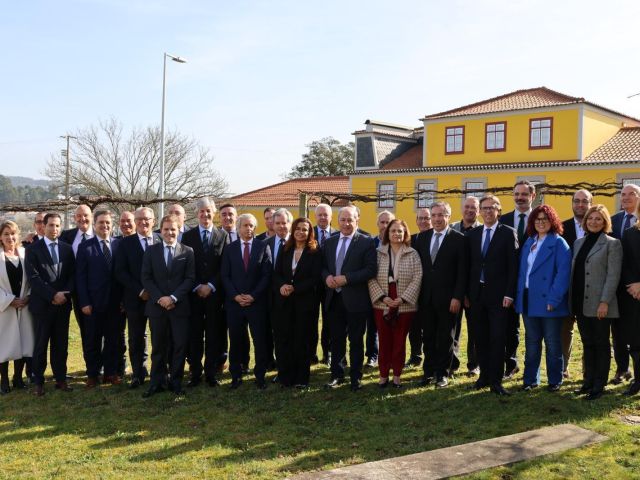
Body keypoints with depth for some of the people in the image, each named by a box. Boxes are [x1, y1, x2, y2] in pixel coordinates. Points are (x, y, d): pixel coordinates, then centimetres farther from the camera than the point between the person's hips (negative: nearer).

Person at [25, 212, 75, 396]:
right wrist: (53, 295, -16)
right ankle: (38, 382, 12)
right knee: (41, 344, 4)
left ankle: (61, 379, 16)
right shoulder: (33, 249, -2)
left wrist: (65, 293, -10)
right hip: (42, 304, -3)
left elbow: (72, 275, 7)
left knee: (61, 344, 8)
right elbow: (33, 278, -10)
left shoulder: (67, 248, 9)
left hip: (63, 303, 3)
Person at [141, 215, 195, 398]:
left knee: (180, 346, 2)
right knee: (158, 347, 6)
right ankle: (156, 383, 15)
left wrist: (174, 297, -13)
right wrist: (160, 298, -10)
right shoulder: (151, 251, 7)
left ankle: (176, 382, 13)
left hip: (180, 306, 0)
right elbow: (145, 278, 2)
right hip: (157, 306, 1)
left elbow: (190, 278, -1)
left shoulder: (187, 252, 4)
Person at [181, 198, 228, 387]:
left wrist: (211, 286, -9)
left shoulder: (223, 235, 5)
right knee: (194, 335, 2)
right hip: (194, 293, 0)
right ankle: (195, 373, 9)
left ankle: (211, 373, 11)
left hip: (214, 292, 0)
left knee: (214, 334, 4)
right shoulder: (188, 236, 7)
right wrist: (197, 287, -8)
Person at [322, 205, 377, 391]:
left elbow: (371, 270, -12)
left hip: (356, 299, -4)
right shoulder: (329, 242, 11)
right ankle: (337, 374, 25)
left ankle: (356, 377, 18)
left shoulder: (366, 242, -4)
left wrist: (346, 279, -18)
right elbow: (323, 266, 16)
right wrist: (327, 277, -7)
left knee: (356, 341, 6)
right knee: (336, 339, 12)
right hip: (334, 299, 4)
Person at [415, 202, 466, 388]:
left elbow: (462, 271, -7)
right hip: (426, 297, 4)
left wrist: (457, 297, -12)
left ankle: (443, 373, 17)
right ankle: (429, 371, 20)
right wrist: (417, 293, 4)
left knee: (446, 337, 6)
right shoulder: (423, 238, 9)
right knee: (428, 337, 10)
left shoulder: (458, 239, -5)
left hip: (447, 298, -4)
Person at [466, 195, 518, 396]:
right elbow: (469, 265, 12)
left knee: (497, 338, -3)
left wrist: (509, 294, -12)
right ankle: (484, 375, 20)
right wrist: (466, 293, 6)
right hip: (476, 294, 4)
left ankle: (496, 381, 3)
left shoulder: (508, 233, -1)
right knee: (480, 338, 9)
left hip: (498, 295, -4)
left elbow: (513, 266, -6)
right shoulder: (472, 234, 11)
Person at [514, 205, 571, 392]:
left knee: (552, 344, 6)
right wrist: (519, 296, 6)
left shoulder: (558, 243, -8)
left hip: (548, 301, -6)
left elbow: (563, 273, -14)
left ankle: (555, 381, 17)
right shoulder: (528, 242, 11)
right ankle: (530, 379, 21)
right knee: (531, 342, 12)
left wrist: (553, 299, -19)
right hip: (528, 300, 6)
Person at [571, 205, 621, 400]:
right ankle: (588, 381, 21)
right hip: (581, 303, 6)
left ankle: (599, 386, 10)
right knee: (587, 344, 13)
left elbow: (613, 275, -10)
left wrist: (605, 302, -17)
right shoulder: (579, 242, 13)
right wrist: (572, 299, 9)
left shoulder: (612, 244, -4)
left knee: (601, 345, 3)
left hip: (599, 304, -5)